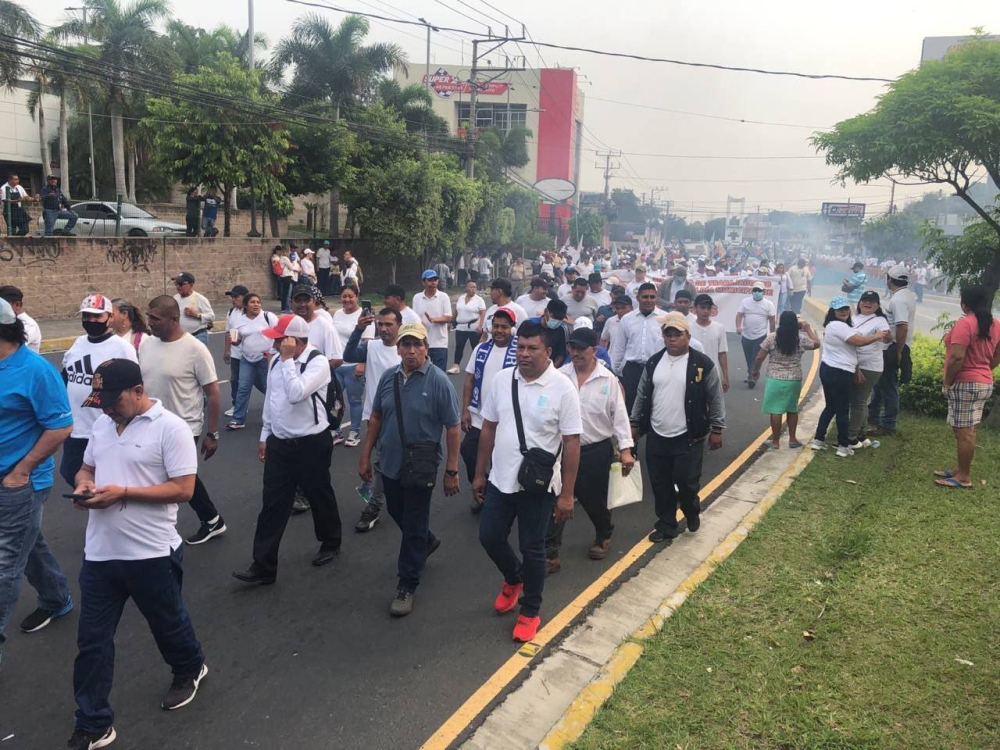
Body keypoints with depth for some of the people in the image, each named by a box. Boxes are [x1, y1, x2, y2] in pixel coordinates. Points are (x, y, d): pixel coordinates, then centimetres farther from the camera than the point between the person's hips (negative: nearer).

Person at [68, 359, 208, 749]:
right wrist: (82, 485, -4)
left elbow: (183, 489, -18)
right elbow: (87, 468, 20)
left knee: (168, 622, 17)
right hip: (99, 553, 6)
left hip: (151, 553, -5)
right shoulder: (102, 423, 7)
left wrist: (123, 492, -22)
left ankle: (190, 669, 46)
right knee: (92, 640, 9)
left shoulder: (170, 427, -15)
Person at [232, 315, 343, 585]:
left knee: (319, 496, 13)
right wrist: (265, 435, 16)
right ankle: (263, 566, 12)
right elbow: (270, 398, 14)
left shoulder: (318, 362, -17)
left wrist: (287, 359, -25)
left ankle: (331, 544, 37)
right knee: (272, 504, 6)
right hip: (279, 442, 6)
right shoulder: (276, 360, 5)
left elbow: (296, 394, -31)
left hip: (312, 443, -6)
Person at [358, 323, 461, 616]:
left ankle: (407, 586, 21)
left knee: (414, 527, 5)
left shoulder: (438, 381, -15)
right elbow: (376, 418, 8)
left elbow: (453, 427, -12)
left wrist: (452, 471, -12)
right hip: (389, 462, 5)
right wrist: (365, 457, 9)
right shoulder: (388, 376, -1)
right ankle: (427, 541, 52)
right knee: (397, 514, 24)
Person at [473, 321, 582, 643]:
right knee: (489, 537, 14)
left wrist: (567, 494, -13)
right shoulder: (502, 380, -2)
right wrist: (480, 474, 9)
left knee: (532, 549, 9)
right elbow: (488, 429, 6)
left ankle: (530, 612, 31)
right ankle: (514, 579, 46)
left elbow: (571, 442, -13)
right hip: (500, 480, 4)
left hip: (538, 485, -4)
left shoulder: (562, 388, -15)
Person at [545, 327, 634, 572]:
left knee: (595, 500, 16)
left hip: (597, 451, -1)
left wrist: (626, 449, -9)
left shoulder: (608, 380, -6)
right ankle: (549, 554, 7)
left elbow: (619, 415, -4)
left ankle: (603, 537, 45)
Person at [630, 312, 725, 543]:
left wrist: (717, 430, -3)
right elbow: (641, 396, 11)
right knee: (660, 484, 10)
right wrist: (634, 423, 11)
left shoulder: (703, 365, -8)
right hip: (656, 436, 4)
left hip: (688, 438, -4)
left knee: (686, 482, 0)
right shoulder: (653, 363, 3)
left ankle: (692, 512, 31)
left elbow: (715, 400, -3)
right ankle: (666, 524, 25)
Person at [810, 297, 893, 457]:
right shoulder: (839, 326, -17)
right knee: (842, 410, 1)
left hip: (829, 370, 10)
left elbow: (846, 350, 14)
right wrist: (877, 336, -9)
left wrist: (856, 367, 9)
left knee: (830, 407, 18)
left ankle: (818, 440, 21)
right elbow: (859, 341, -23)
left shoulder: (834, 325, 17)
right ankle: (843, 446, 10)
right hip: (838, 373, -10)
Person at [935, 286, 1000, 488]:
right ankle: (961, 469, 25)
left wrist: (947, 382, -15)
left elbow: (957, 358, -26)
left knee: (963, 431, -2)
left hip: (965, 384, -9)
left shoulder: (965, 324, -19)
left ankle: (964, 477, 5)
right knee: (967, 430, 16)